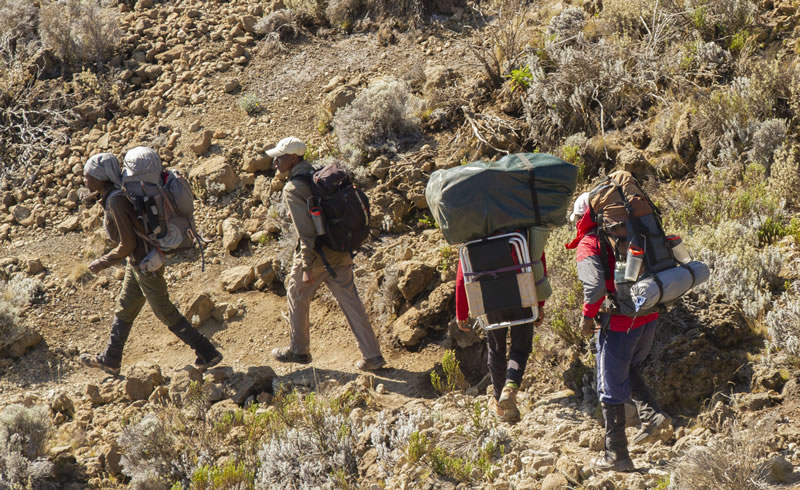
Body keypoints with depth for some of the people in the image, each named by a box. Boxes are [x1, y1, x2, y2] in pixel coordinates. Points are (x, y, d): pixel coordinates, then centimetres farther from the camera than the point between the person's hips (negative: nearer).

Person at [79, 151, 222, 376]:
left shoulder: (116, 201, -29)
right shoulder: (113, 193, 0)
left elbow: (127, 245, -25)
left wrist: (102, 263, -13)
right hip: (137, 260, 10)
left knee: (165, 313, 7)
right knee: (124, 309, 21)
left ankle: (208, 353, 18)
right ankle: (110, 360, 36)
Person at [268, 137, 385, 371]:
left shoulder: (293, 189, -17)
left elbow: (306, 231, -22)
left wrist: (307, 267, -18)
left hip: (316, 253, -7)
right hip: (340, 251, 7)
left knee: (297, 297, 16)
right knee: (350, 301, 8)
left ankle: (299, 350, 29)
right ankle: (372, 355, 6)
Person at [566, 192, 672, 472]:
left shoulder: (588, 245, -8)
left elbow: (594, 285, -23)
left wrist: (588, 317, -9)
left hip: (620, 324, -7)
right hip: (649, 318, 7)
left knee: (611, 389, 6)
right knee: (628, 370, 29)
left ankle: (617, 456, 11)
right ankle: (651, 414, 8)